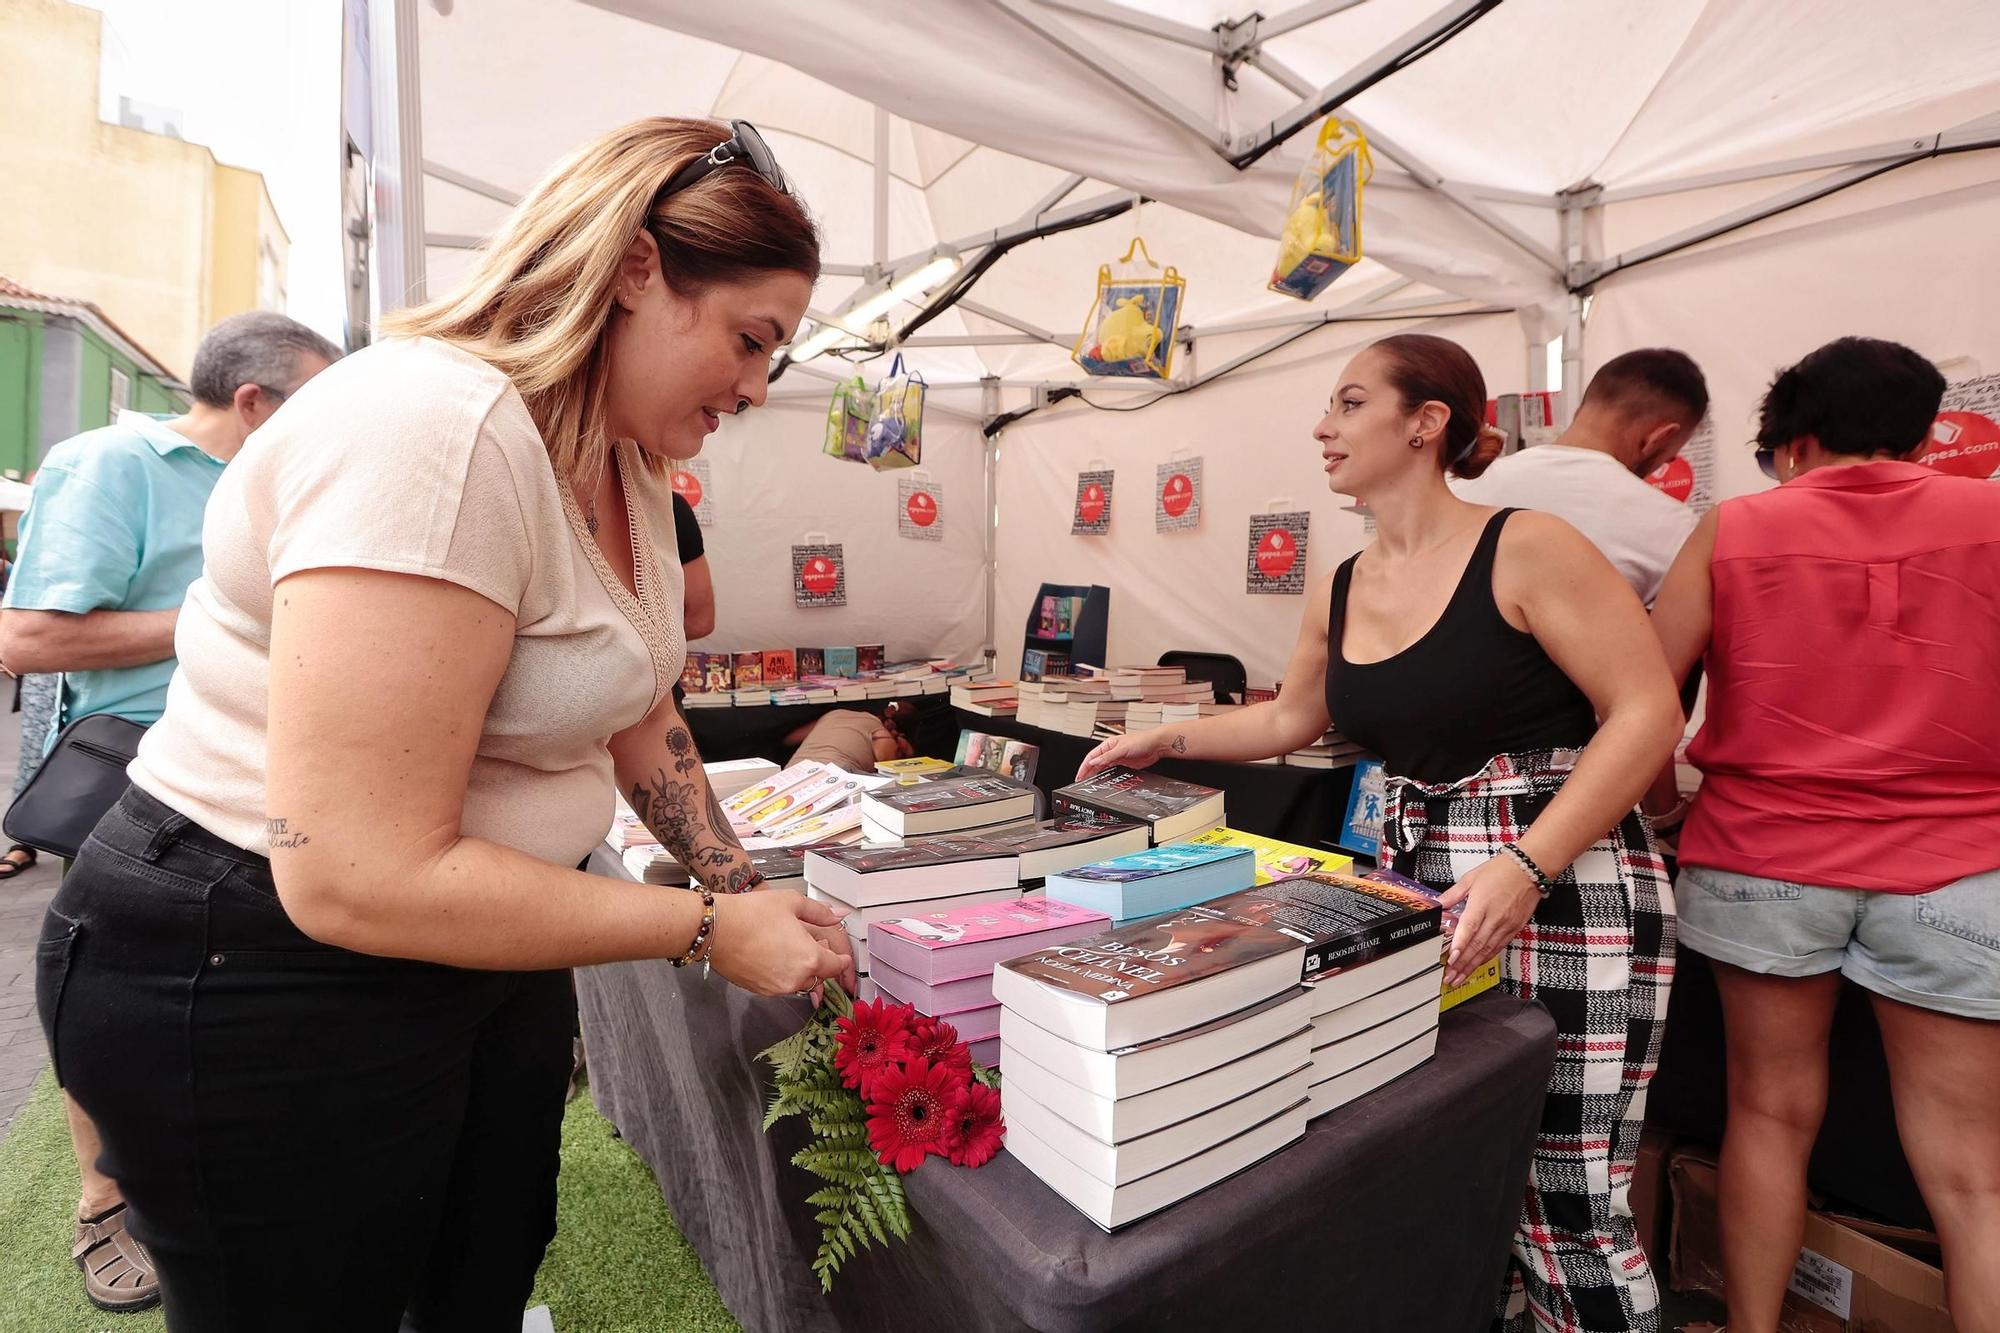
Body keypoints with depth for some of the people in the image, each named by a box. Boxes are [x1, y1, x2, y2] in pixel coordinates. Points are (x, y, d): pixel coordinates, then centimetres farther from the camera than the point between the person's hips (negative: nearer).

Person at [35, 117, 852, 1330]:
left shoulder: (632, 463, 0)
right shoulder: (438, 430, -28)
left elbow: (638, 715, 11)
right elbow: (358, 877, -30)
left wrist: (748, 891, 4)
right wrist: (708, 929, -23)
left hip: (479, 938, 8)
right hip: (258, 973, -8)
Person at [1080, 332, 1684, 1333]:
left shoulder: (1523, 548, -10)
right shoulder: (1339, 594, 8)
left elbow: (1647, 712, -12)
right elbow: (1293, 720, 23)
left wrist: (1527, 865, -21)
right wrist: (1165, 738, 18)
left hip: (1567, 881, -5)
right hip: (1415, 882, 6)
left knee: (1567, 1197, 1)